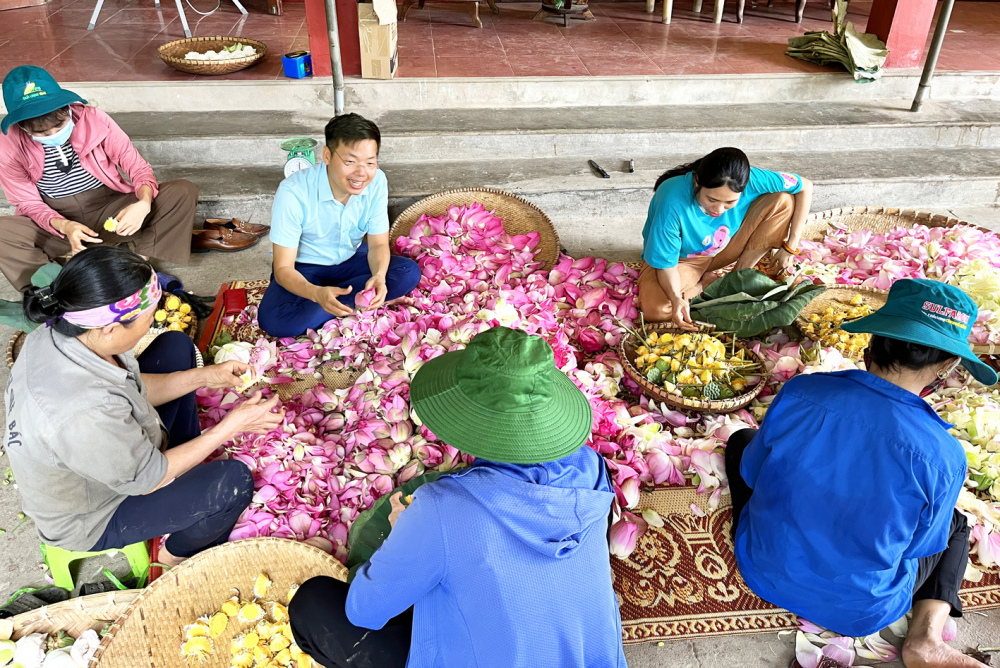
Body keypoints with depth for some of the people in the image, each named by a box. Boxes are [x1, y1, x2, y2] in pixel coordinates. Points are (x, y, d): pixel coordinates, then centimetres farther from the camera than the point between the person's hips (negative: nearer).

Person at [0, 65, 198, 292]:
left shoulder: (94, 119, -13)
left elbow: (137, 166, -10)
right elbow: (29, 204, -7)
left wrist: (144, 203, -33)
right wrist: (64, 226, -30)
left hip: (110, 211, 1)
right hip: (55, 224, 0)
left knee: (183, 191, -21)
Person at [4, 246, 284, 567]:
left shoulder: (54, 335, -21)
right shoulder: (86, 414, -44)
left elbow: (134, 389, -3)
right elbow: (149, 479, -25)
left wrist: (206, 377, -9)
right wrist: (231, 427, -21)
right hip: (92, 520, -8)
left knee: (176, 345, 4)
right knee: (233, 481, -17)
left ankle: (188, 461, 20)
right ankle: (178, 554, 16)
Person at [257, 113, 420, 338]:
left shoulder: (377, 181, -19)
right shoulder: (293, 192, -30)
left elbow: (378, 244, -11)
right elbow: (283, 268, -27)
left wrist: (379, 275, -35)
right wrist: (316, 293, -49)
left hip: (351, 260, 3)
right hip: (304, 268, -3)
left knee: (409, 272, -23)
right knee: (274, 320, -32)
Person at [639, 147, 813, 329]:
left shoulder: (751, 180, -26)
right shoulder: (673, 202, -36)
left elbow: (806, 187, -11)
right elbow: (666, 264, -27)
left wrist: (790, 246, -14)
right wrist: (676, 298, -46)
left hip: (724, 249, 3)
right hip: (683, 259, -3)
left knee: (784, 201, -17)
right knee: (653, 308, -36)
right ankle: (709, 283, -5)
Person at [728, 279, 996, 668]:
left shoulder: (799, 392, -22)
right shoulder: (942, 456, -25)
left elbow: (752, 473, -5)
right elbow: (918, 545, -8)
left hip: (763, 572, 2)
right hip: (857, 613, -2)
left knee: (742, 439, 24)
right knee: (956, 524, 26)